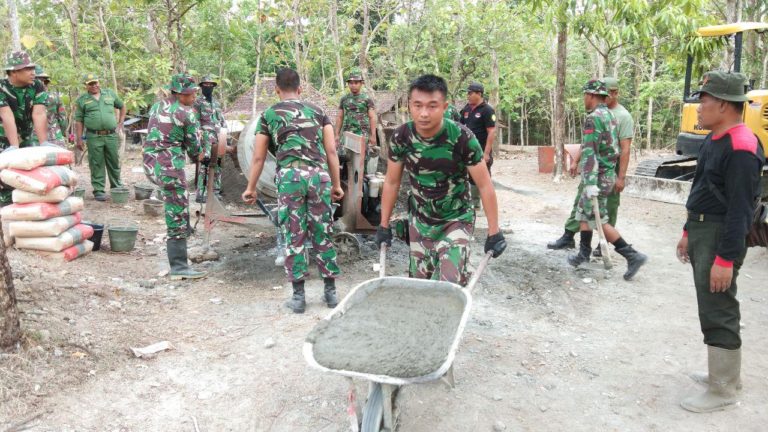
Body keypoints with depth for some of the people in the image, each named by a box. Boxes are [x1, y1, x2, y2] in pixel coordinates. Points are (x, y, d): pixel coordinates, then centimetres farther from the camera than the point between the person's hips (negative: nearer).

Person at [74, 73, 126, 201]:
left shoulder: (110, 94, 10)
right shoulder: (82, 100, 4)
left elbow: (122, 107, 24)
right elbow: (79, 121, 4)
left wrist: (120, 123, 14)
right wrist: (79, 139, -1)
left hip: (111, 135, 2)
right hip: (94, 137, -2)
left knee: (114, 163, 9)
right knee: (97, 165, 1)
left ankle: (116, 187, 23)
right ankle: (99, 190, 7)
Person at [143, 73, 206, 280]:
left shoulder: (156, 106, 12)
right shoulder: (187, 114, -8)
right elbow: (194, 148, 0)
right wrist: (198, 154, 24)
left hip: (150, 164, 8)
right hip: (170, 168, -8)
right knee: (178, 218, -2)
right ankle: (178, 268, 2)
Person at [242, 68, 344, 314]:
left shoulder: (269, 114, 14)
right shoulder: (317, 112, 17)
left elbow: (258, 157, 15)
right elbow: (331, 151, 10)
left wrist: (251, 188, 25)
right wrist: (336, 184, 15)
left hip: (290, 175, -2)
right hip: (319, 174, 2)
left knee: (294, 237, 5)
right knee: (323, 234, 10)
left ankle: (298, 297, 9)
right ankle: (331, 292, 17)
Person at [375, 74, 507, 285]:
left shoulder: (462, 138, -23)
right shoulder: (401, 137, -13)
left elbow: (485, 186, -15)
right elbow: (392, 183, 0)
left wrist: (494, 233, -11)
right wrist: (384, 225, 3)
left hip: (455, 220, -3)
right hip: (419, 221, 3)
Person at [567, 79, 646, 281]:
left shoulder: (594, 118, -18)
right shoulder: (610, 115, 12)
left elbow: (590, 151, -25)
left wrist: (590, 182, -30)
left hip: (598, 176, -10)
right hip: (607, 172, 10)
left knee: (599, 221, -3)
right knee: (584, 213, 17)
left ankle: (632, 255, -3)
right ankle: (584, 253, 23)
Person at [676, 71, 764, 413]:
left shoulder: (741, 148, -21)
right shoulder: (715, 138, 11)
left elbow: (739, 209, -24)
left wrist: (726, 259, -24)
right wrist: (688, 232, 21)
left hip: (720, 237, -10)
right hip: (702, 232, 10)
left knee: (718, 314, -2)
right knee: (713, 309, 19)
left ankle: (722, 391, 11)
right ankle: (725, 373, 33)